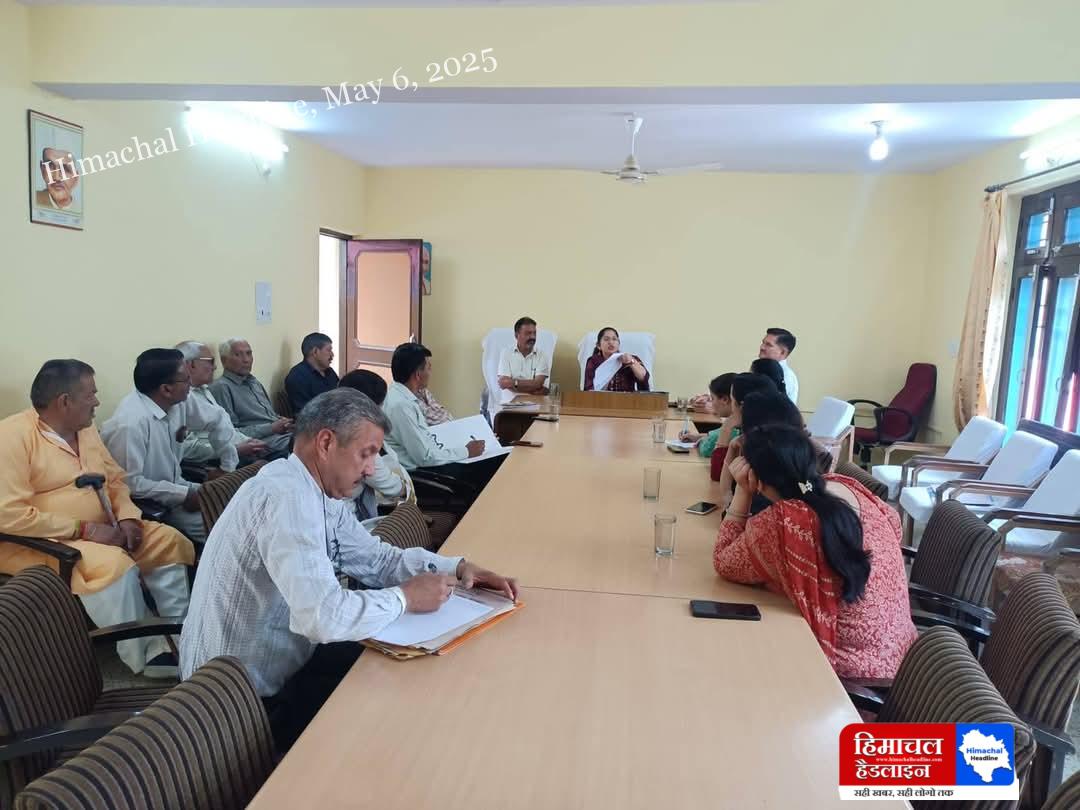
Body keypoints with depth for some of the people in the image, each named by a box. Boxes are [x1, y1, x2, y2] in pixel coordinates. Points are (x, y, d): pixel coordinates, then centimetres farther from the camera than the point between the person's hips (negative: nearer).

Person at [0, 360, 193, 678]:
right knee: (116, 566, -31)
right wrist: (84, 529, -24)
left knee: (169, 542, -3)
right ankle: (146, 657, -16)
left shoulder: (85, 429, 8)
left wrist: (128, 517, -7)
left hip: (101, 530, 8)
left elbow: (115, 480, 14)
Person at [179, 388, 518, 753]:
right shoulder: (286, 497, -28)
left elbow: (377, 557, 9)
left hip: (275, 663, 9)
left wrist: (458, 568, -4)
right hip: (248, 698, -8)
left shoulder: (318, 492, 2)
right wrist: (405, 597, -21)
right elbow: (323, 616, -37)